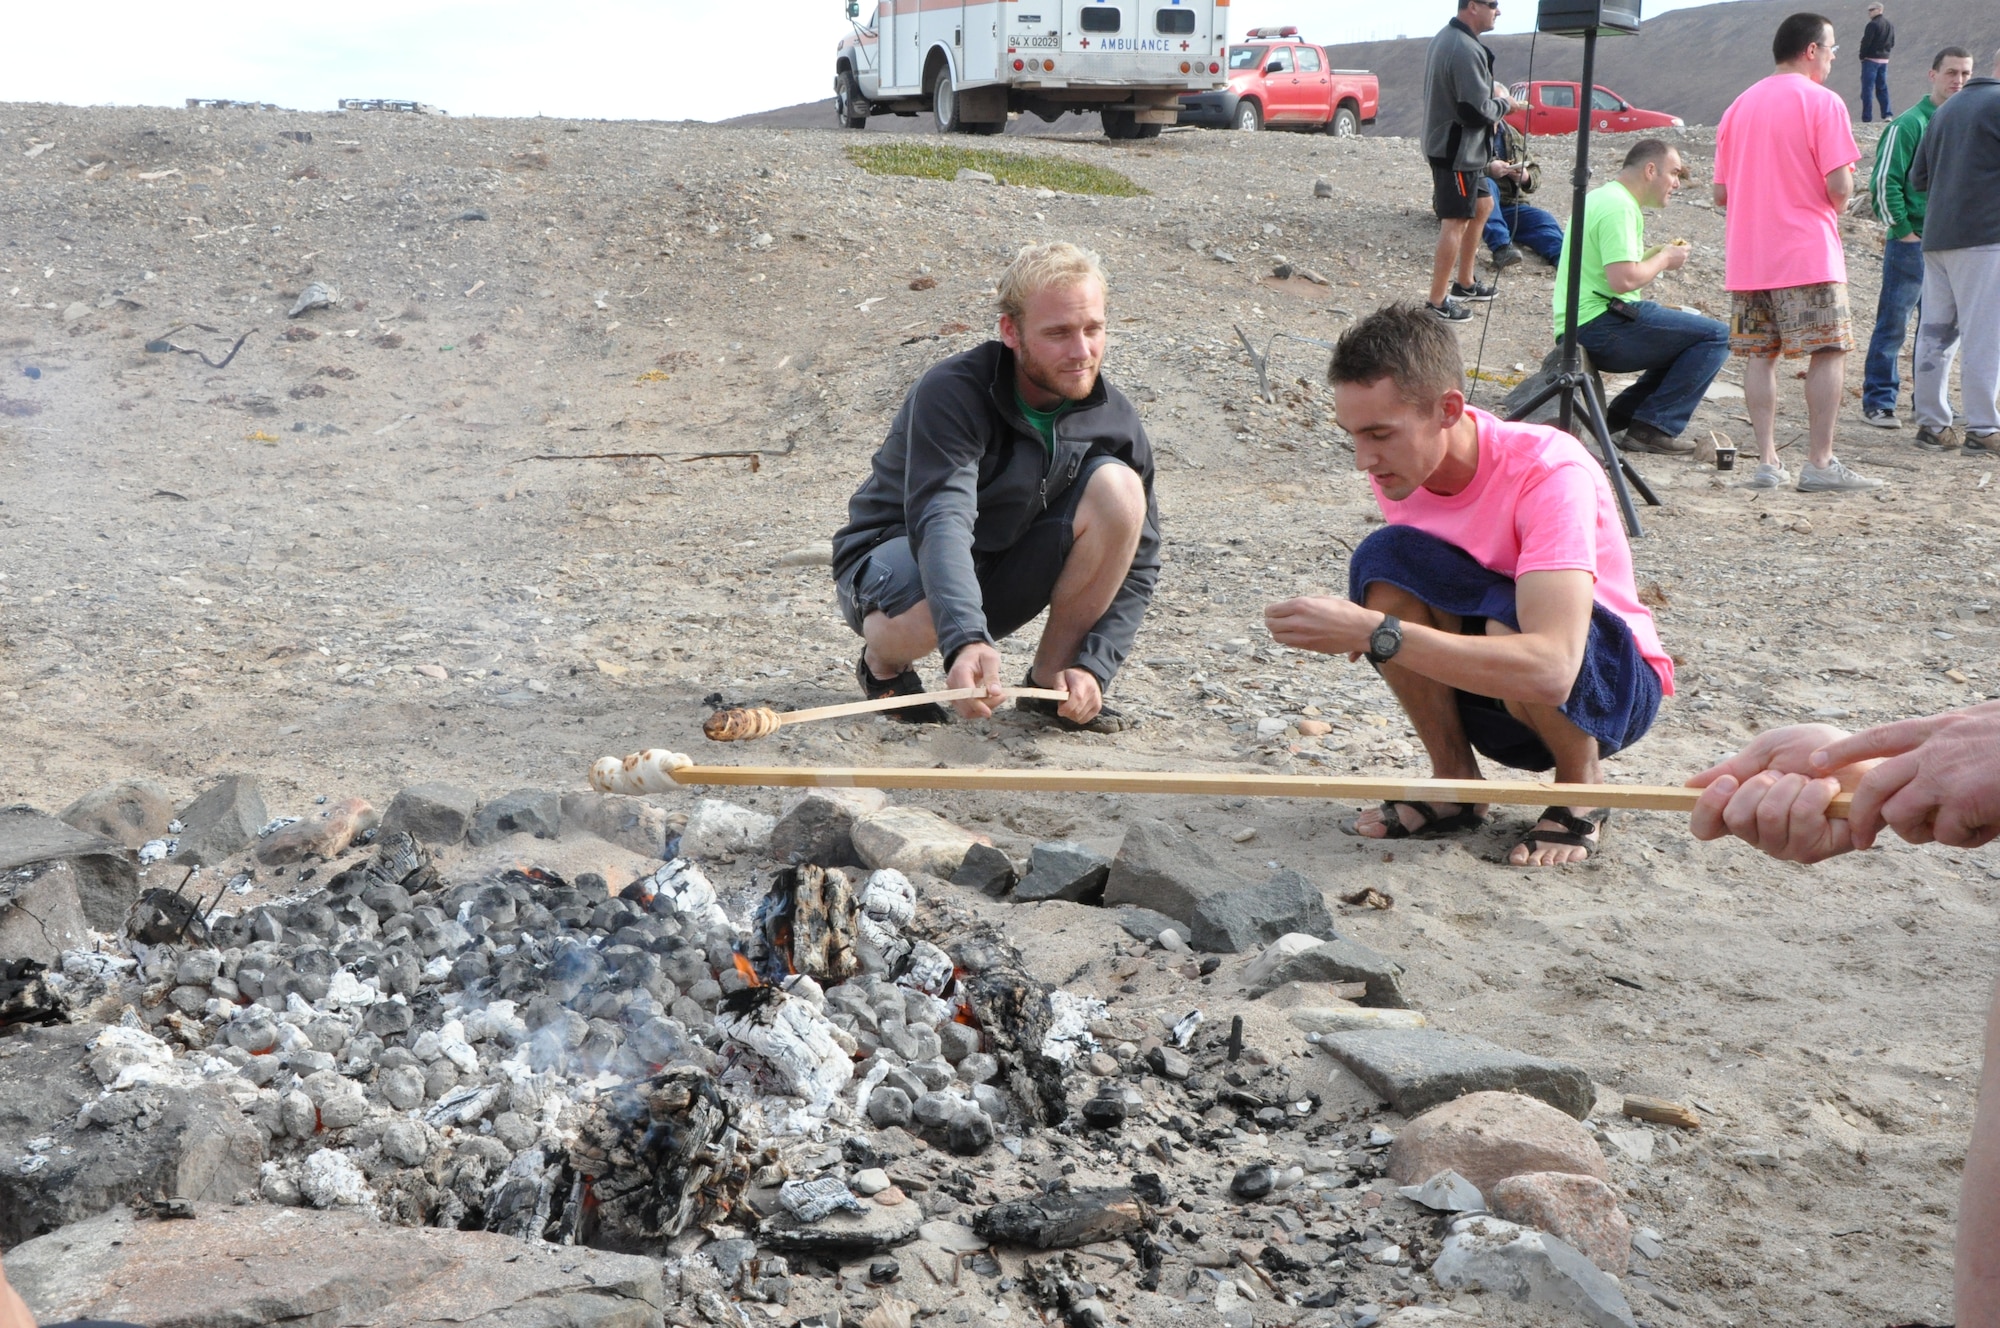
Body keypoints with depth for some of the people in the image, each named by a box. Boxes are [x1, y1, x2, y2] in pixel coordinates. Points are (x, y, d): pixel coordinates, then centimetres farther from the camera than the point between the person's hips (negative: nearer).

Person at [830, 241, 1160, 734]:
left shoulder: (1113, 418, -10)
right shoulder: (952, 393, -26)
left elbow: (1137, 562, -7)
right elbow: (940, 522, -40)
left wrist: (1092, 666, -22)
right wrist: (966, 641, -57)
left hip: (1006, 576, 4)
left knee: (1117, 485, -21)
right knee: (928, 610, -42)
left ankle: (1049, 678, -9)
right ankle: (884, 661, -2)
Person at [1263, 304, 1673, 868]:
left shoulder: (1550, 472, -30)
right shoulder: (1401, 464, -12)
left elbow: (1549, 669, -43)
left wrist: (1377, 632, -47)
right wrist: (1362, 626, -18)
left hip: (1613, 689, -5)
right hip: (1492, 694, 5)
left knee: (1508, 619, -38)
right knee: (1385, 562, -22)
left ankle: (1581, 786, -7)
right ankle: (1455, 783, -6)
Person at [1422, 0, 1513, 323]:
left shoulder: (1445, 38, 9)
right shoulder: (1467, 50, -24)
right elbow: (1477, 112, -24)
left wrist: (1492, 94, 6)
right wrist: (1503, 103, -5)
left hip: (1450, 146, 11)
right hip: (1458, 150, -11)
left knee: (1482, 205, 22)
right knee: (1456, 222, -6)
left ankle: (1465, 283, 31)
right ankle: (1437, 302, -3)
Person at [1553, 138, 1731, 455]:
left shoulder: (1603, 196, 20)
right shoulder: (1618, 207, -13)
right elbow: (1623, 280, -23)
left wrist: (1654, 254, 15)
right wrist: (1664, 259, -6)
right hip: (1599, 325, -11)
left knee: (1689, 338, 23)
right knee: (1716, 336, -10)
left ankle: (1622, 415, 12)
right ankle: (1654, 427, -11)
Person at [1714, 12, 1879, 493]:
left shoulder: (1740, 106, 13)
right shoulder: (1822, 101, -6)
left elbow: (1721, 193, 13)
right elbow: (1839, 186, -13)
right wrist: (1834, 210, 8)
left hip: (1746, 257, 6)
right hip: (1807, 254, -6)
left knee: (1759, 356, 6)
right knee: (1828, 353, -2)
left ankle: (1767, 462, 2)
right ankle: (1820, 463, -5)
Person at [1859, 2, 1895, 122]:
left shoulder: (1872, 25, -13)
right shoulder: (1890, 25, 12)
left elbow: (1866, 42, -16)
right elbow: (1892, 43, 15)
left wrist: (1862, 56, -4)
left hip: (1871, 59, -7)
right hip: (1884, 60, 7)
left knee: (1867, 88, -4)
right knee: (1882, 88, 13)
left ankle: (1866, 117, -7)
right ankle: (1887, 114, 4)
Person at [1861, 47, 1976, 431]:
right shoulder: (1909, 124, -8)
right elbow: (1883, 181, -11)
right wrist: (1902, 230, -12)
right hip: (1912, 242, -6)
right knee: (1893, 324, -1)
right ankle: (1878, 402, 6)